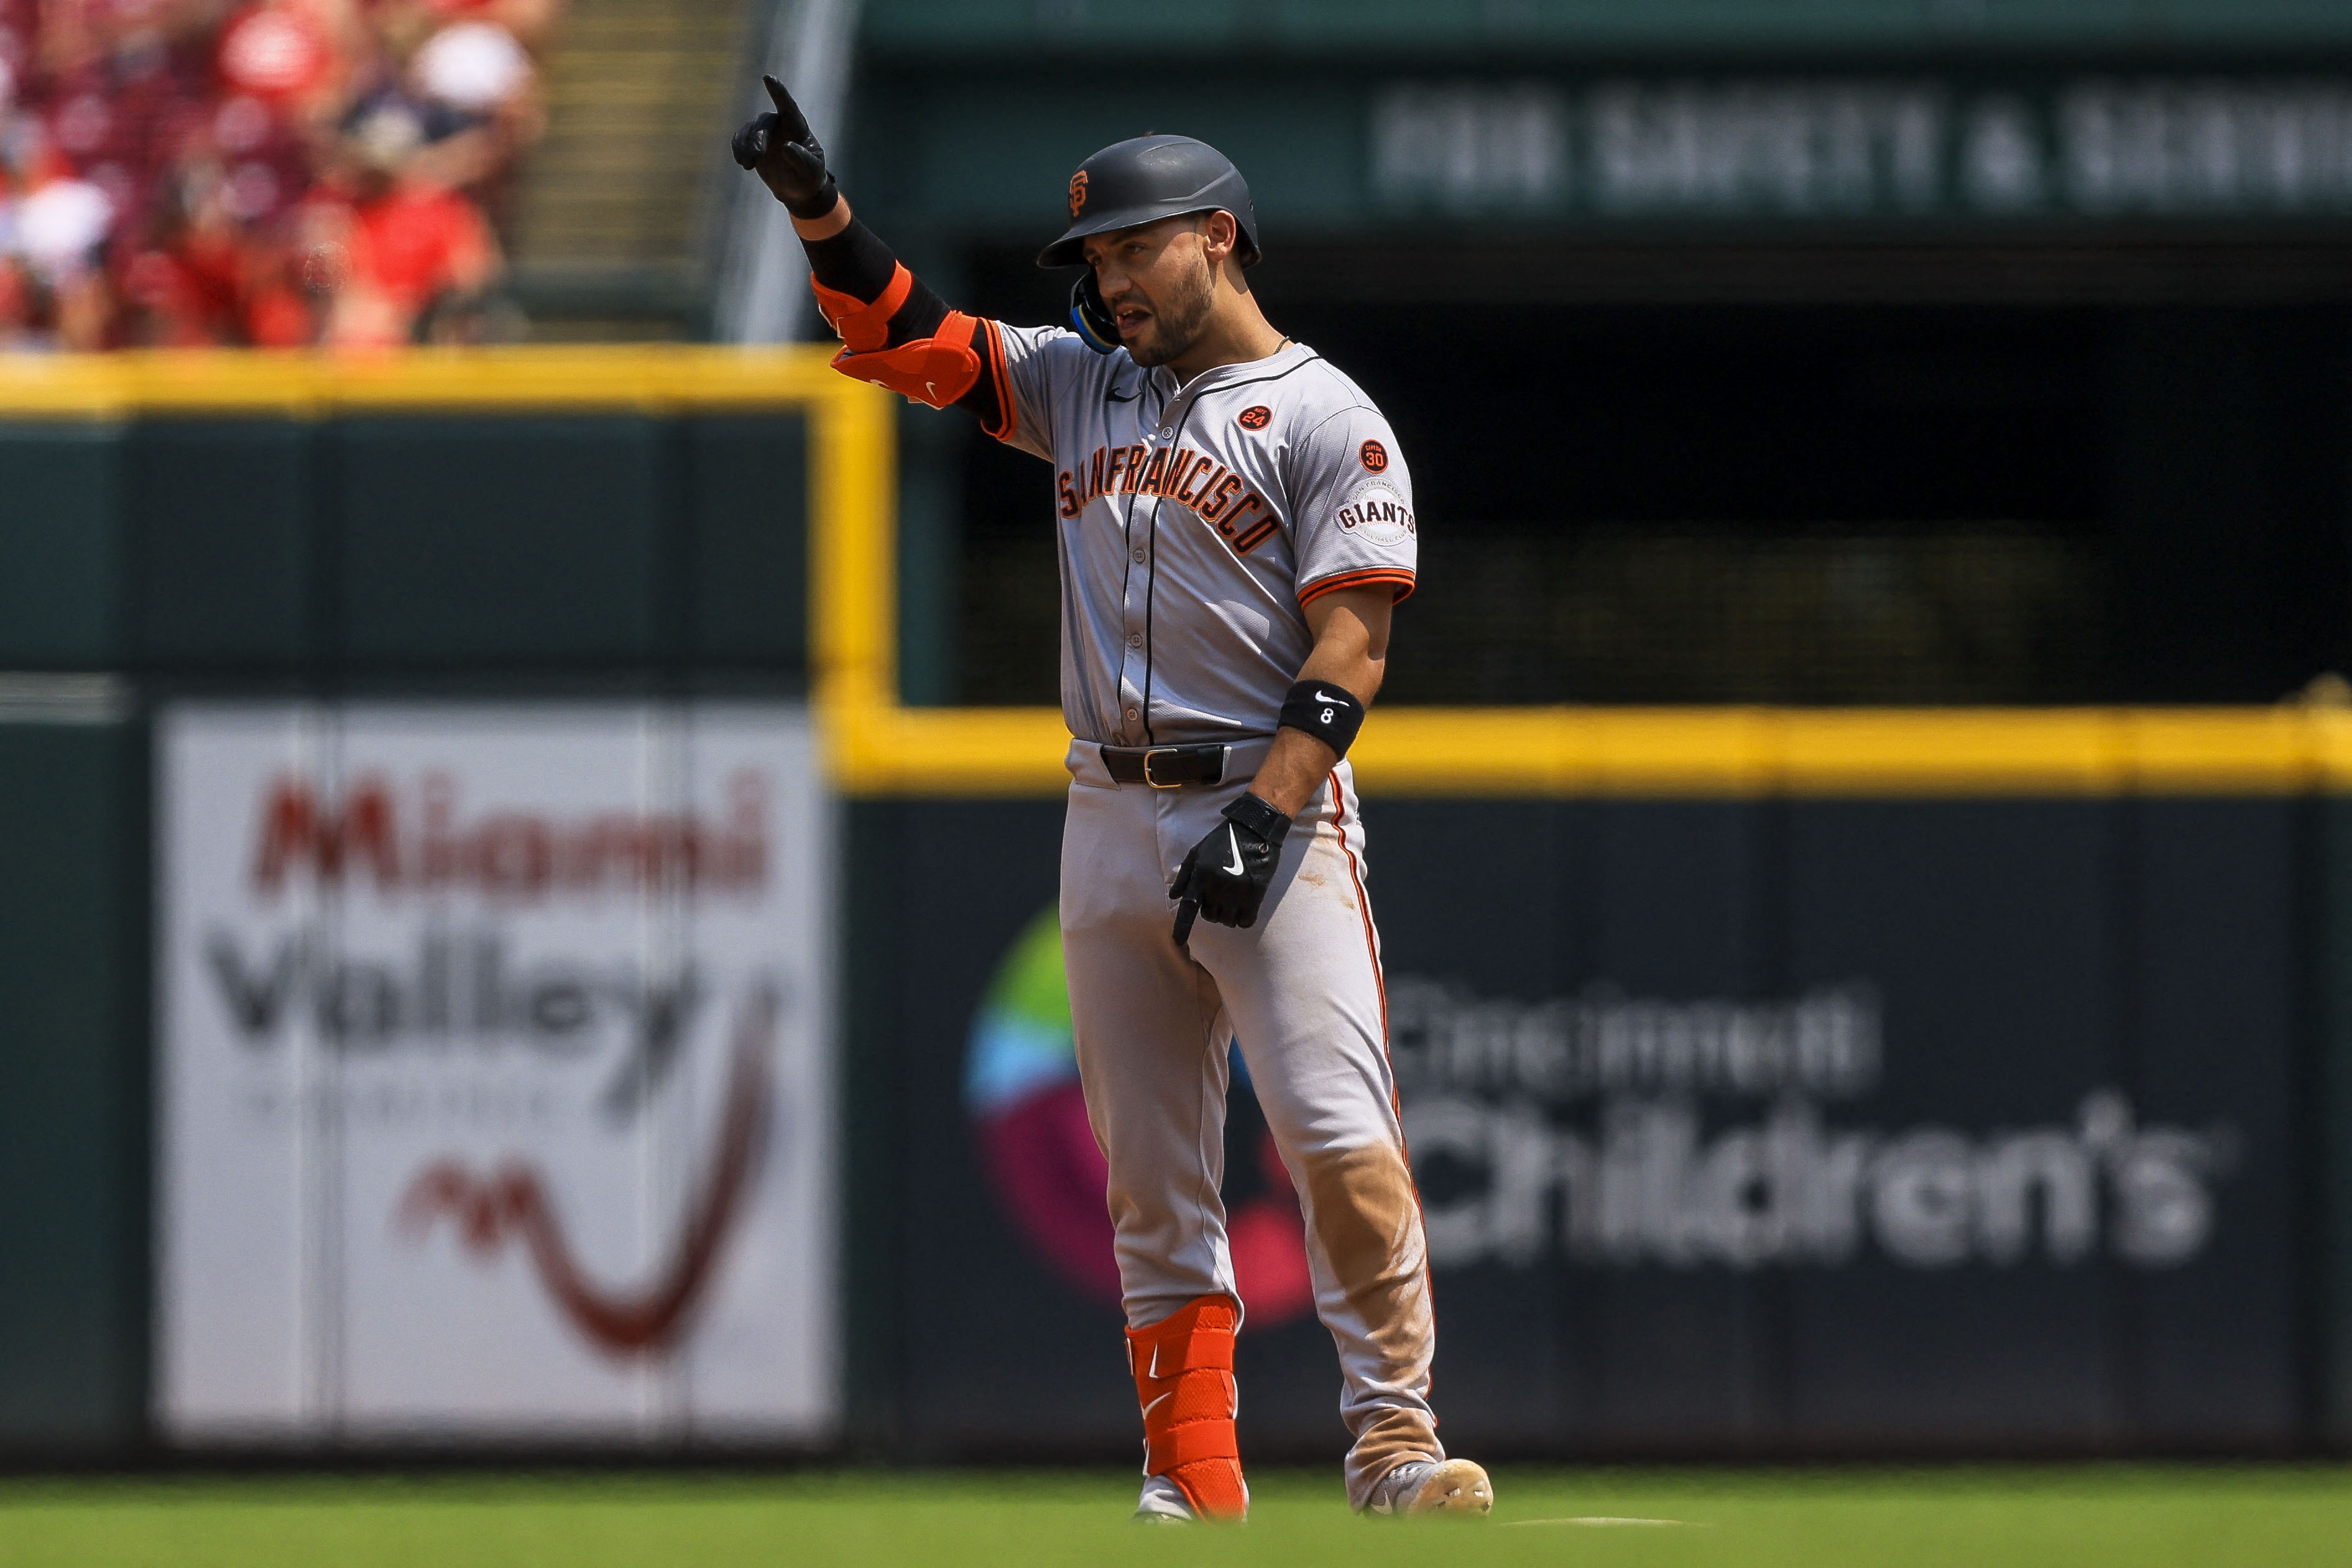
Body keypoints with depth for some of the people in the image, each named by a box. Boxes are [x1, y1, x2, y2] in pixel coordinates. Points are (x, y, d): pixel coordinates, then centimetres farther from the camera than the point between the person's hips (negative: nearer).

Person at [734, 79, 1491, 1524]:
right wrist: (821, 208, -1)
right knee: (1151, 1176, 4)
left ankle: (1394, 1438, -13)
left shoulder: (1325, 419, -3)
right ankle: (1191, 1484, 6)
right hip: (1113, 821, 6)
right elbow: (903, 338, 15)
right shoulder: (1081, 387, 16)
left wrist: (1263, 816, -20)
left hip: (1272, 813, -6)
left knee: (1341, 1138, -17)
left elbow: (1350, 649, -10)